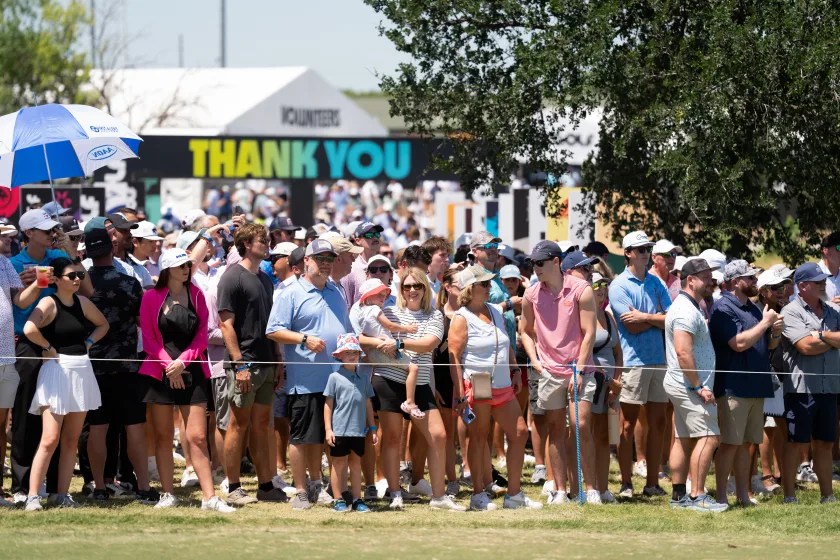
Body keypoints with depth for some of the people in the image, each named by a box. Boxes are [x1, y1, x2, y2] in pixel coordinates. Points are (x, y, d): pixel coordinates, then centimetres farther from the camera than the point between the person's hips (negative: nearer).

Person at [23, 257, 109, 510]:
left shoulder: (82, 302, 9)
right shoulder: (49, 303, -11)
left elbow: (103, 325, 26)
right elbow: (29, 329, -29)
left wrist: (88, 343, 9)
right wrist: (49, 348, -15)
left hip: (82, 371, 7)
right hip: (57, 370, -7)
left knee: (72, 440, 7)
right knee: (50, 440, -12)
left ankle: (62, 495, 12)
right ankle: (32, 496, -11)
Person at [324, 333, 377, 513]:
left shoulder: (364, 379, 9)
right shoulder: (335, 377, -2)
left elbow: (368, 404, 14)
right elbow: (328, 404, -2)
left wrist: (372, 428, 12)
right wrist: (328, 429, -7)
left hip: (358, 430, 4)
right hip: (339, 429, -4)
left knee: (356, 463, 10)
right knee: (339, 462, 3)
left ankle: (356, 499, 16)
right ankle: (339, 500, 9)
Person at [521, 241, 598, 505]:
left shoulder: (580, 289, -6)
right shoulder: (532, 294, 5)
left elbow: (589, 332, -6)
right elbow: (526, 330, 18)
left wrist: (579, 369, -11)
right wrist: (534, 359, 4)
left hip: (579, 370, -3)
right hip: (549, 371, 3)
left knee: (581, 426, -11)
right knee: (556, 430, 5)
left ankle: (591, 488, -5)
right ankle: (559, 491, 8)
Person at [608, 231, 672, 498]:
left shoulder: (656, 283, 12)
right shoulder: (619, 285, -4)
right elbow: (633, 327, -12)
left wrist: (644, 317, -9)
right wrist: (657, 318, -1)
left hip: (658, 359, 6)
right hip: (633, 361, -6)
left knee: (657, 422, 6)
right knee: (628, 423, -3)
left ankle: (652, 483, 11)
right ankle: (626, 483, 1)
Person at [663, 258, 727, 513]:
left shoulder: (690, 307, 18)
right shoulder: (686, 311, -16)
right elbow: (683, 352, -24)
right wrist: (699, 387, -22)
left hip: (683, 385, 11)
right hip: (689, 386, -11)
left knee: (684, 439, 11)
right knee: (708, 436, -12)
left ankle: (679, 495, 14)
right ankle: (697, 496, -15)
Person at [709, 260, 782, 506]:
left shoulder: (753, 308, 17)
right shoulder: (723, 308, -10)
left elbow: (768, 345, 24)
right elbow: (739, 343, -20)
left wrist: (775, 333, 2)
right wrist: (765, 323, -12)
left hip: (755, 387, 8)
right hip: (733, 386, -8)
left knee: (745, 443, 11)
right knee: (730, 443, -8)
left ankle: (743, 495, 15)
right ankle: (721, 497, -4)